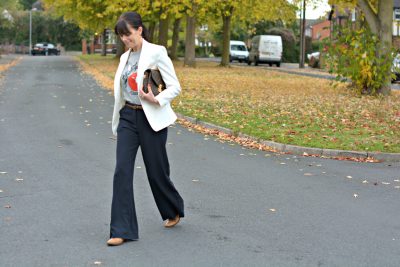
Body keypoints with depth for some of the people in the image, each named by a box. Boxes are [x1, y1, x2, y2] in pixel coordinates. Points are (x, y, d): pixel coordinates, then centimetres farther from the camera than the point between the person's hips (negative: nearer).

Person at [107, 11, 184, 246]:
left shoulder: (156, 53, -8)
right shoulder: (125, 57, 11)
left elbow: (175, 87, -10)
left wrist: (157, 100, -27)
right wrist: (117, 124, 20)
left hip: (151, 119, -5)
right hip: (128, 118, 5)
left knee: (156, 171, 8)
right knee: (122, 171, -6)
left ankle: (173, 211, 37)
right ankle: (122, 230, -4)